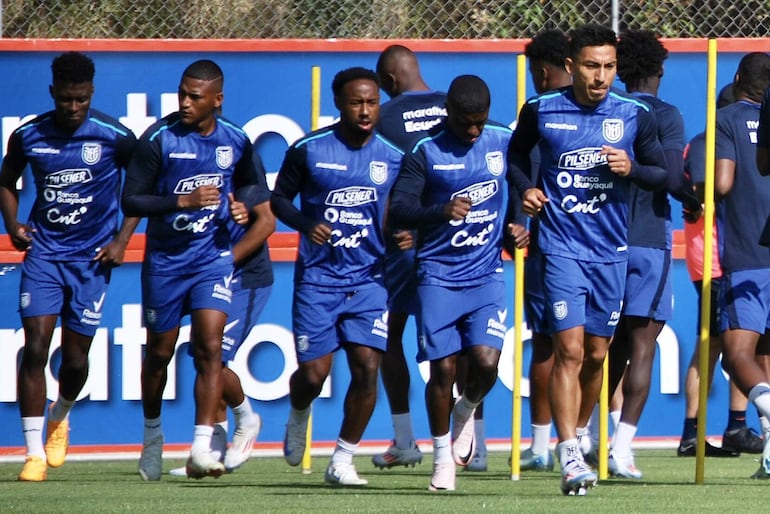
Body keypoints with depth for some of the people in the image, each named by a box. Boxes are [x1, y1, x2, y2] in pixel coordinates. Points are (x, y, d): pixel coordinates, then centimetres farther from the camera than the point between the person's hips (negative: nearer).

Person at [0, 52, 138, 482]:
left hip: (92, 257, -1)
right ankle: (35, 453, -7)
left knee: (75, 358, 3)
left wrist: (121, 240, -3)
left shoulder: (115, 137, -8)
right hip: (43, 251, 1)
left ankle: (60, 419, 37)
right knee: (35, 347, -12)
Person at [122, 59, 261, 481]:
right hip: (165, 259, -1)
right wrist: (183, 201, -25)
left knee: (209, 347, -15)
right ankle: (153, 433, 34)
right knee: (159, 352, 10)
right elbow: (131, 201, -13)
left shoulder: (236, 141, -1)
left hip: (213, 256, 1)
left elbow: (248, 183, 20)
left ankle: (201, 448, -18)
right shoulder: (158, 139, -12)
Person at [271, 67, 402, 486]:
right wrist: (306, 224, -13)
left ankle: (343, 460, 4)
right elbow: (279, 199, 5)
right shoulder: (308, 150, -4)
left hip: (369, 277, 2)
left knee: (367, 368, -11)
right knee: (312, 374, -4)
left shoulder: (392, 158, 2)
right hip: (318, 276, -1)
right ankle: (298, 415, 34)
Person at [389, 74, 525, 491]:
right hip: (439, 275, -2)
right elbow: (398, 211, -13)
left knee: (486, 360, -15)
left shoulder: (505, 143, 5)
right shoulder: (425, 153, -5)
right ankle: (442, 458, 13)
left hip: (487, 273, 2)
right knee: (442, 367, -5)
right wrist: (440, 212, -30)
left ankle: (467, 411, 19)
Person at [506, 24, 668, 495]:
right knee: (569, 350, -14)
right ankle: (570, 456, -18)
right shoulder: (541, 111, -2)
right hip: (562, 246, -3)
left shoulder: (635, 116, -1)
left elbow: (663, 173, 8)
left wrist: (632, 169, -12)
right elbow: (517, 153, 17)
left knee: (595, 355, 10)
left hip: (611, 250, 3)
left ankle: (578, 435, 31)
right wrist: (525, 188, -2)